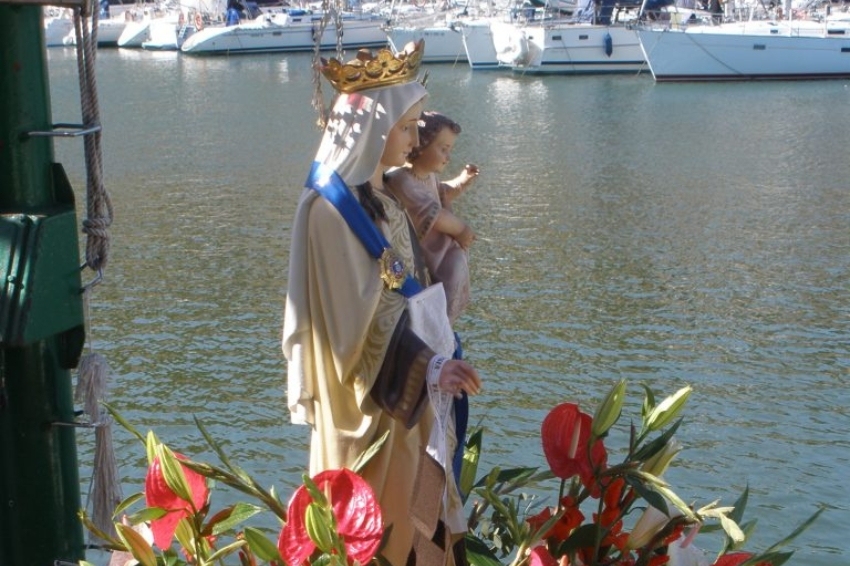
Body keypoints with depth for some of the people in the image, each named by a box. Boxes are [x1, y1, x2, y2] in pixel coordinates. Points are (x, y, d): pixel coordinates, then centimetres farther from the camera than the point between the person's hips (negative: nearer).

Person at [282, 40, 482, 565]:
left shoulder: (385, 198, 8)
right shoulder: (331, 207, -19)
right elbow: (356, 321, -23)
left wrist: (431, 364, 16)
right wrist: (426, 365, -30)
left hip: (404, 393, 9)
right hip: (368, 401, -9)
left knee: (412, 514, 16)